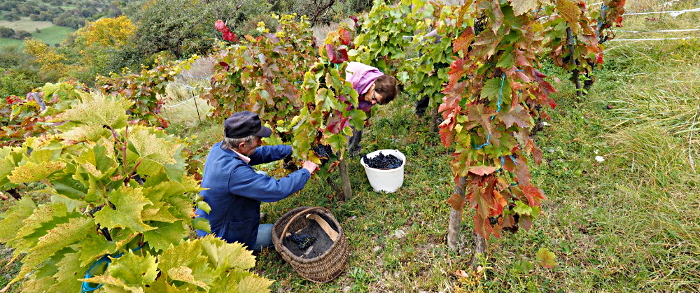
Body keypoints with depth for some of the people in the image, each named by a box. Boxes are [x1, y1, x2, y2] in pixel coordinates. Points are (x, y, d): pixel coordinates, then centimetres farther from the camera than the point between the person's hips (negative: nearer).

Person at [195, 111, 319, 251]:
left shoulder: (219, 148, -14)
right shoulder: (234, 172, -40)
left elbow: (260, 153, -2)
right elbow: (278, 189, -36)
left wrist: (292, 149, -7)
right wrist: (305, 171, -21)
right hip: (222, 238, -7)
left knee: (262, 177, 7)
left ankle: (251, 214, 23)